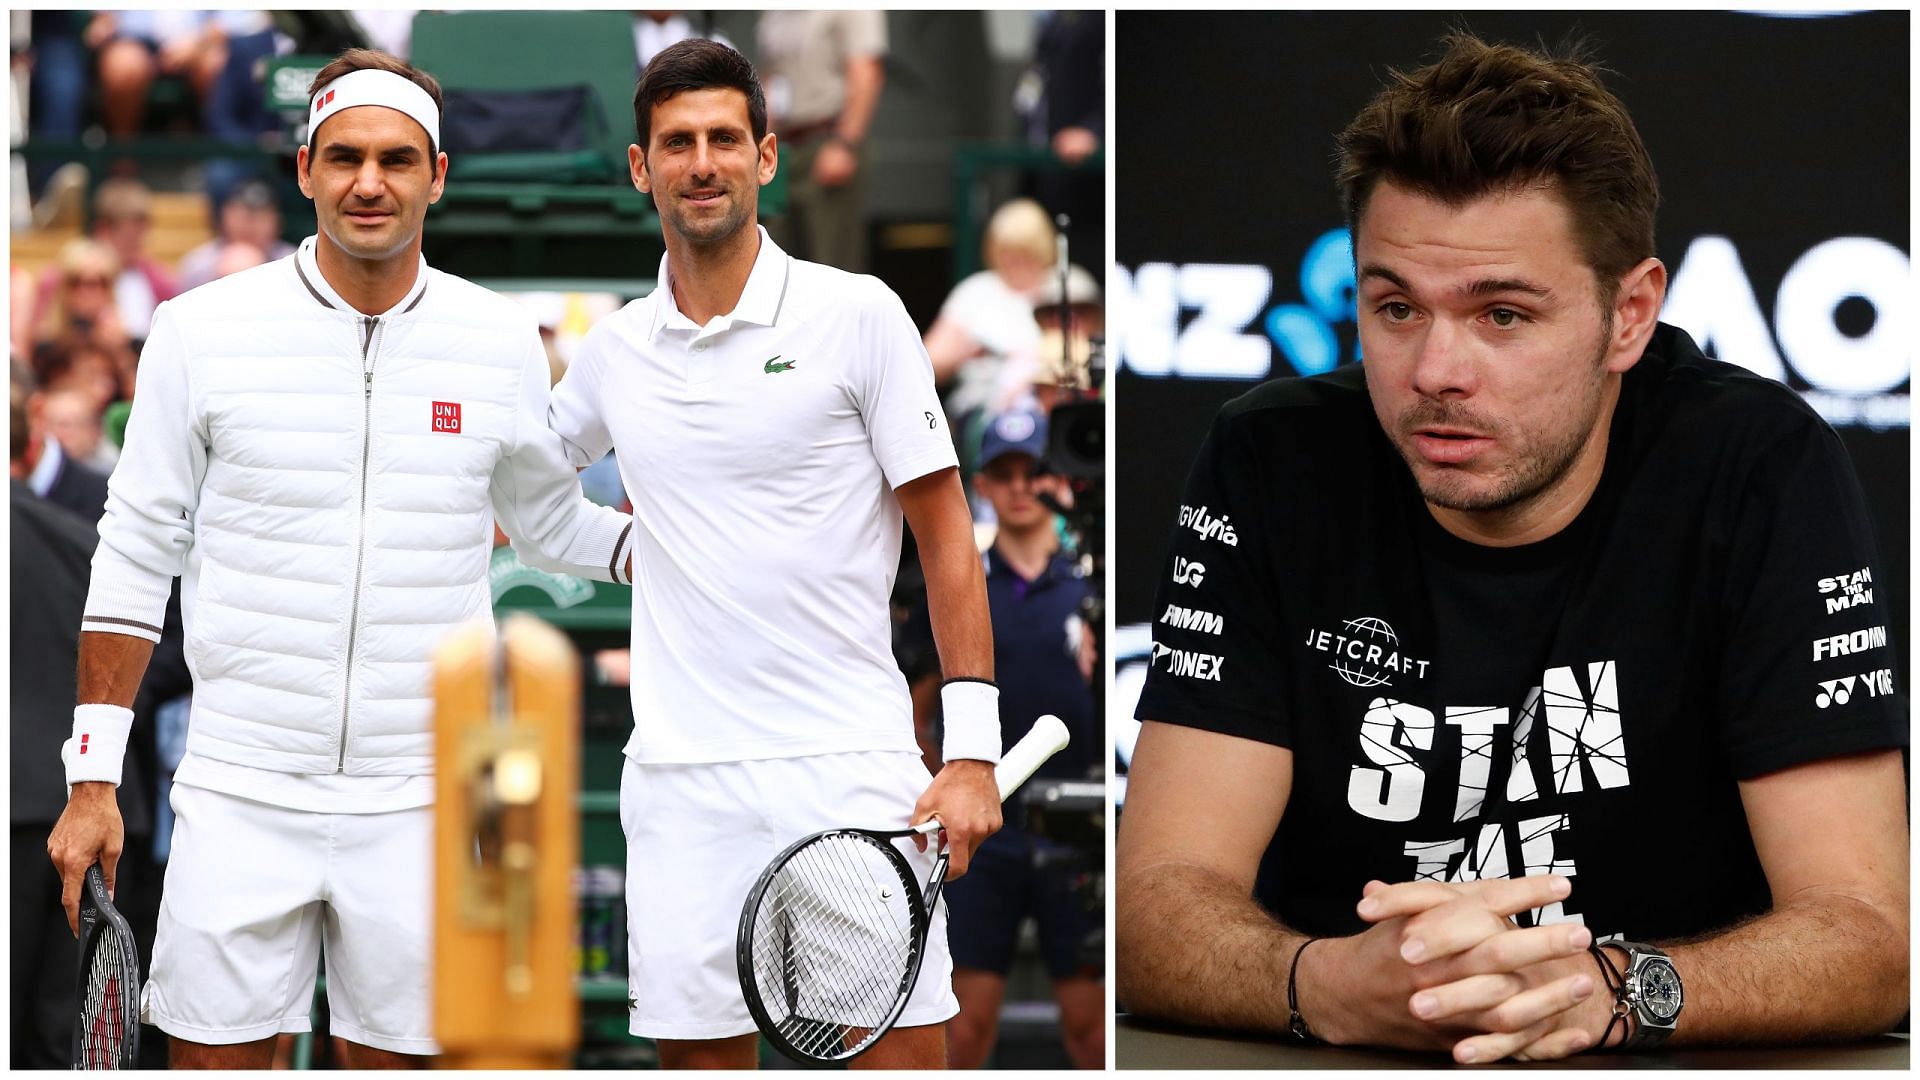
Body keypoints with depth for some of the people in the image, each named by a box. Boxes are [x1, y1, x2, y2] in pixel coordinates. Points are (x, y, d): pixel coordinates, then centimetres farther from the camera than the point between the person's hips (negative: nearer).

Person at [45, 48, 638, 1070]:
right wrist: (92, 780, 0)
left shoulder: (502, 344, 3)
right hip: (240, 791, -1)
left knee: (402, 1059, 5)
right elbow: (136, 554, 3)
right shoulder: (201, 329, -1)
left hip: (421, 802, 1)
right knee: (215, 1058, -1)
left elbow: (552, 524, 19)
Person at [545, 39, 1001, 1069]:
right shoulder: (614, 349, 11)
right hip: (680, 781, 3)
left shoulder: (858, 316, 0)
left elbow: (944, 532, 0)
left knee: (903, 1046, -6)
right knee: (701, 1051, 3)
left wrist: (972, 748, -7)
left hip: (851, 767, -3)